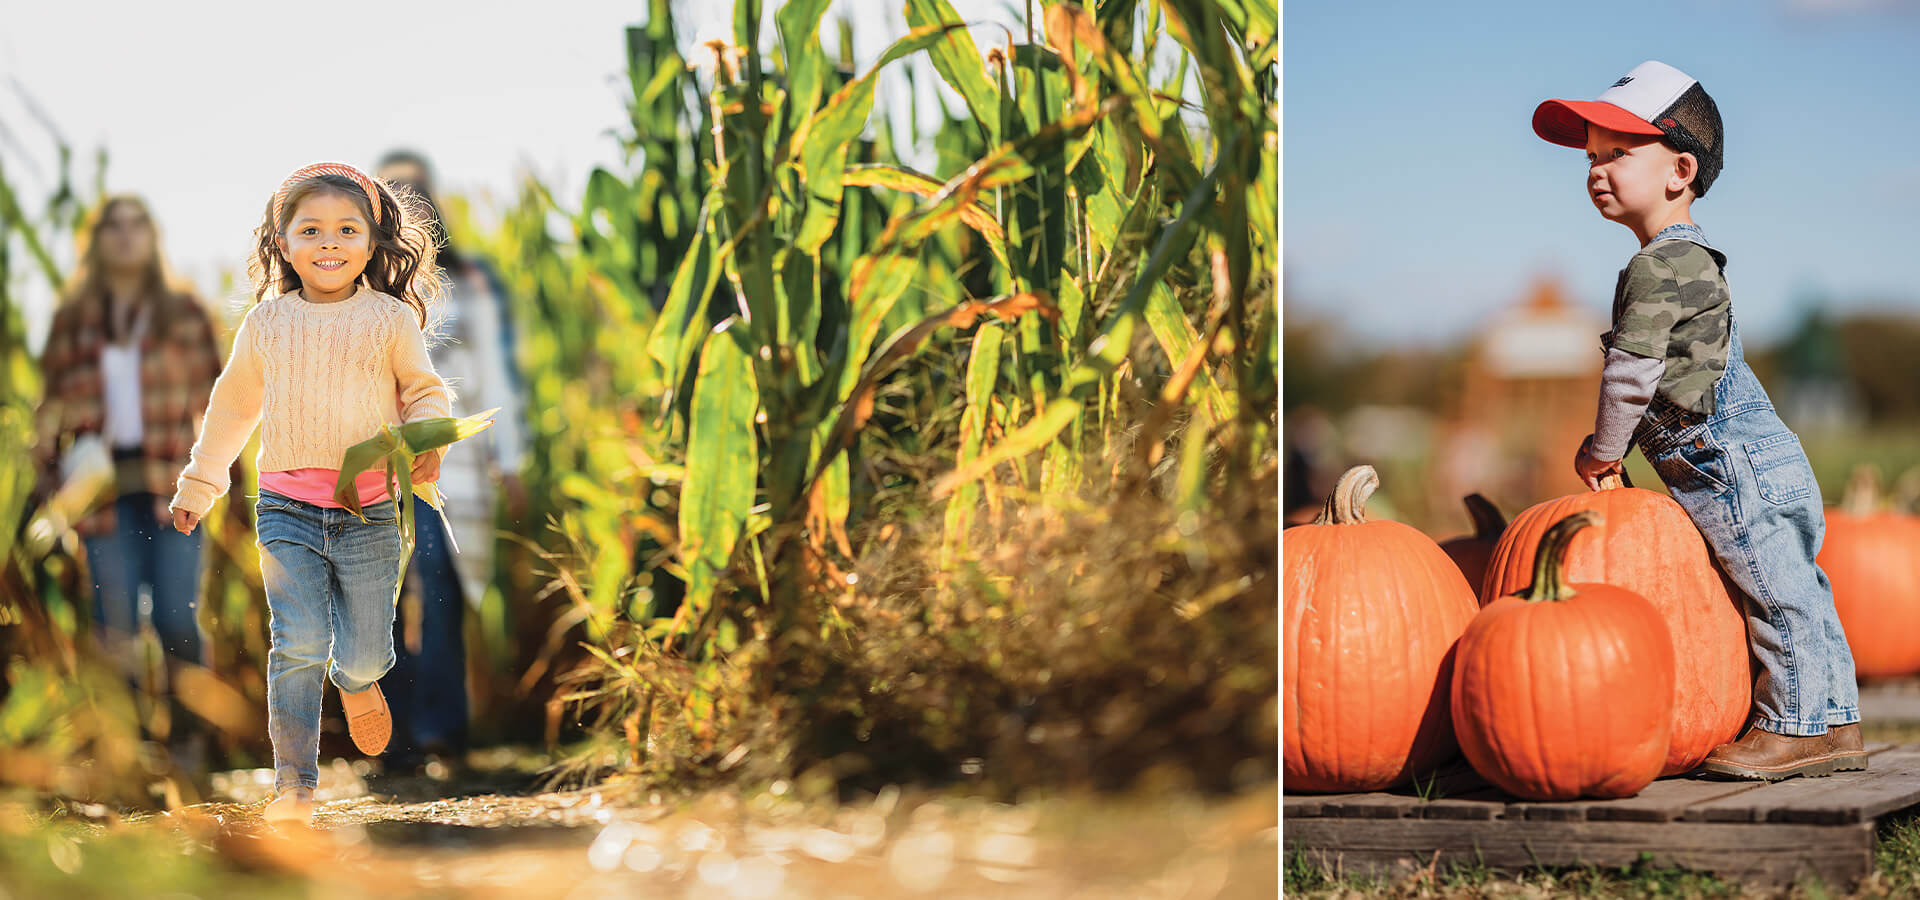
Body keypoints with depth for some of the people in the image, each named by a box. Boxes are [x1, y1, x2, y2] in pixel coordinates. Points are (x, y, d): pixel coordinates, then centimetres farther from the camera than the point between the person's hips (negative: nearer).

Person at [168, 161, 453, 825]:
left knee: (364, 654, 4)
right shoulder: (267, 322, 7)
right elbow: (233, 404, 20)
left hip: (369, 513, 0)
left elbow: (426, 392, 8)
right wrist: (198, 484, 27)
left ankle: (358, 683, 43)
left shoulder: (391, 318, 1)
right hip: (288, 510, 1)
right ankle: (294, 787, -3)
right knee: (297, 645, -11)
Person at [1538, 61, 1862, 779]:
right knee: (1796, 594, 14)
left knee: (1777, 596, -3)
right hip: (1765, 457, 11)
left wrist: (1603, 450, -3)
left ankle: (1795, 725, 3)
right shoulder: (1690, 258, 17)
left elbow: (1630, 373, -18)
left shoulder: (1658, 268, -16)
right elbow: (1667, 378, 23)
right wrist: (1612, 445, 19)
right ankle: (1832, 721, 21)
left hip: (1736, 469, -11)